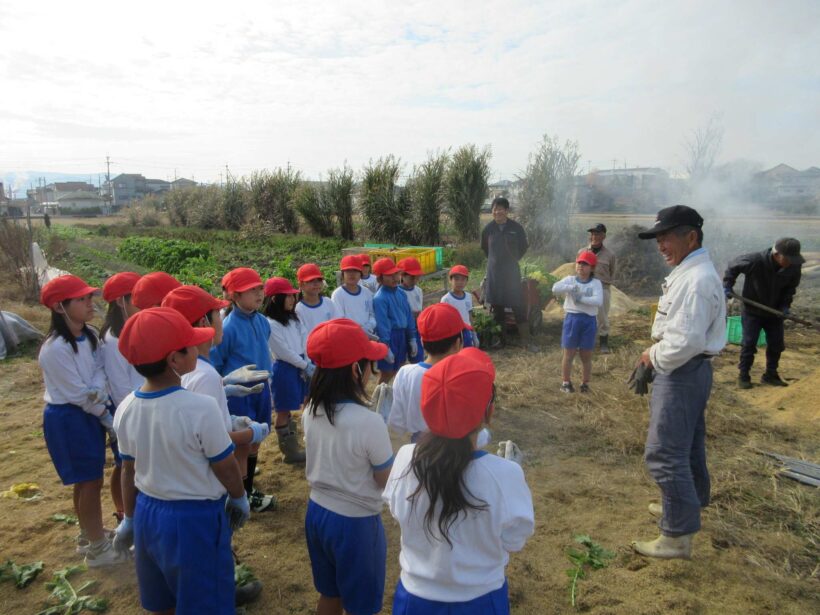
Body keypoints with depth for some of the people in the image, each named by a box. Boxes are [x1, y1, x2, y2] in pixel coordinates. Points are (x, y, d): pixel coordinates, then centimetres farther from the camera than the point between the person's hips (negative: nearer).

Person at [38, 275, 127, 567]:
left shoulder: (89, 335, -1)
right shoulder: (55, 349, -25)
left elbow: (99, 371, -3)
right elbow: (78, 394, -20)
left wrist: (99, 394, -24)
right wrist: (108, 419, -11)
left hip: (89, 413, 8)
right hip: (67, 418, -8)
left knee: (87, 480, 20)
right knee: (90, 481, 4)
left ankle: (89, 536, 38)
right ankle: (98, 548, 20)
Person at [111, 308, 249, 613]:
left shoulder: (126, 409, -8)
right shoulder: (201, 407, -26)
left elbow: (129, 472, 4)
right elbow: (226, 468, -14)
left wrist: (129, 520, 18)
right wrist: (239, 498, 6)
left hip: (147, 513, 6)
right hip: (196, 518, -6)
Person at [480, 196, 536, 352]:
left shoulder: (516, 228, -6)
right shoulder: (488, 229, -2)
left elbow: (523, 247, 9)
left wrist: (513, 259, 11)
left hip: (512, 272, -2)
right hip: (494, 272, 2)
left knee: (519, 307, -3)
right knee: (497, 308, 8)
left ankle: (526, 342, 4)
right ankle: (501, 339, 20)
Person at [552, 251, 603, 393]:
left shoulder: (596, 283, -1)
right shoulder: (570, 280, 3)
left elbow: (598, 301, -16)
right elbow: (555, 288, -15)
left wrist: (581, 298, -22)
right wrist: (571, 287, -25)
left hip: (588, 320, 0)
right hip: (572, 318, 0)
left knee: (586, 356, 10)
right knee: (568, 354, 6)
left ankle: (585, 383, 24)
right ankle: (566, 382, 18)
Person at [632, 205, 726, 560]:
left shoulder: (697, 280, -23)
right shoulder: (689, 272, 10)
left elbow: (686, 341, -29)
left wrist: (654, 357, -13)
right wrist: (655, 356, 7)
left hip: (681, 372, -11)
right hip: (689, 370, 11)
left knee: (664, 453, -5)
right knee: (688, 445, 25)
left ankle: (678, 536, 5)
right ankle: (689, 503, 43)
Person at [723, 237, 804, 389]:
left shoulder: (794, 267, -15)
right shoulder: (755, 261, -29)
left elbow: (791, 287, 3)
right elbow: (733, 267, -11)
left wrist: (785, 305, -9)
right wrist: (727, 286, -14)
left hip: (774, 311, 5)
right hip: (752, 310, -4)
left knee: (776, 344, 10)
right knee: (749, 343, -1)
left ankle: (770, 375, 26)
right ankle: (743, 375, 12)